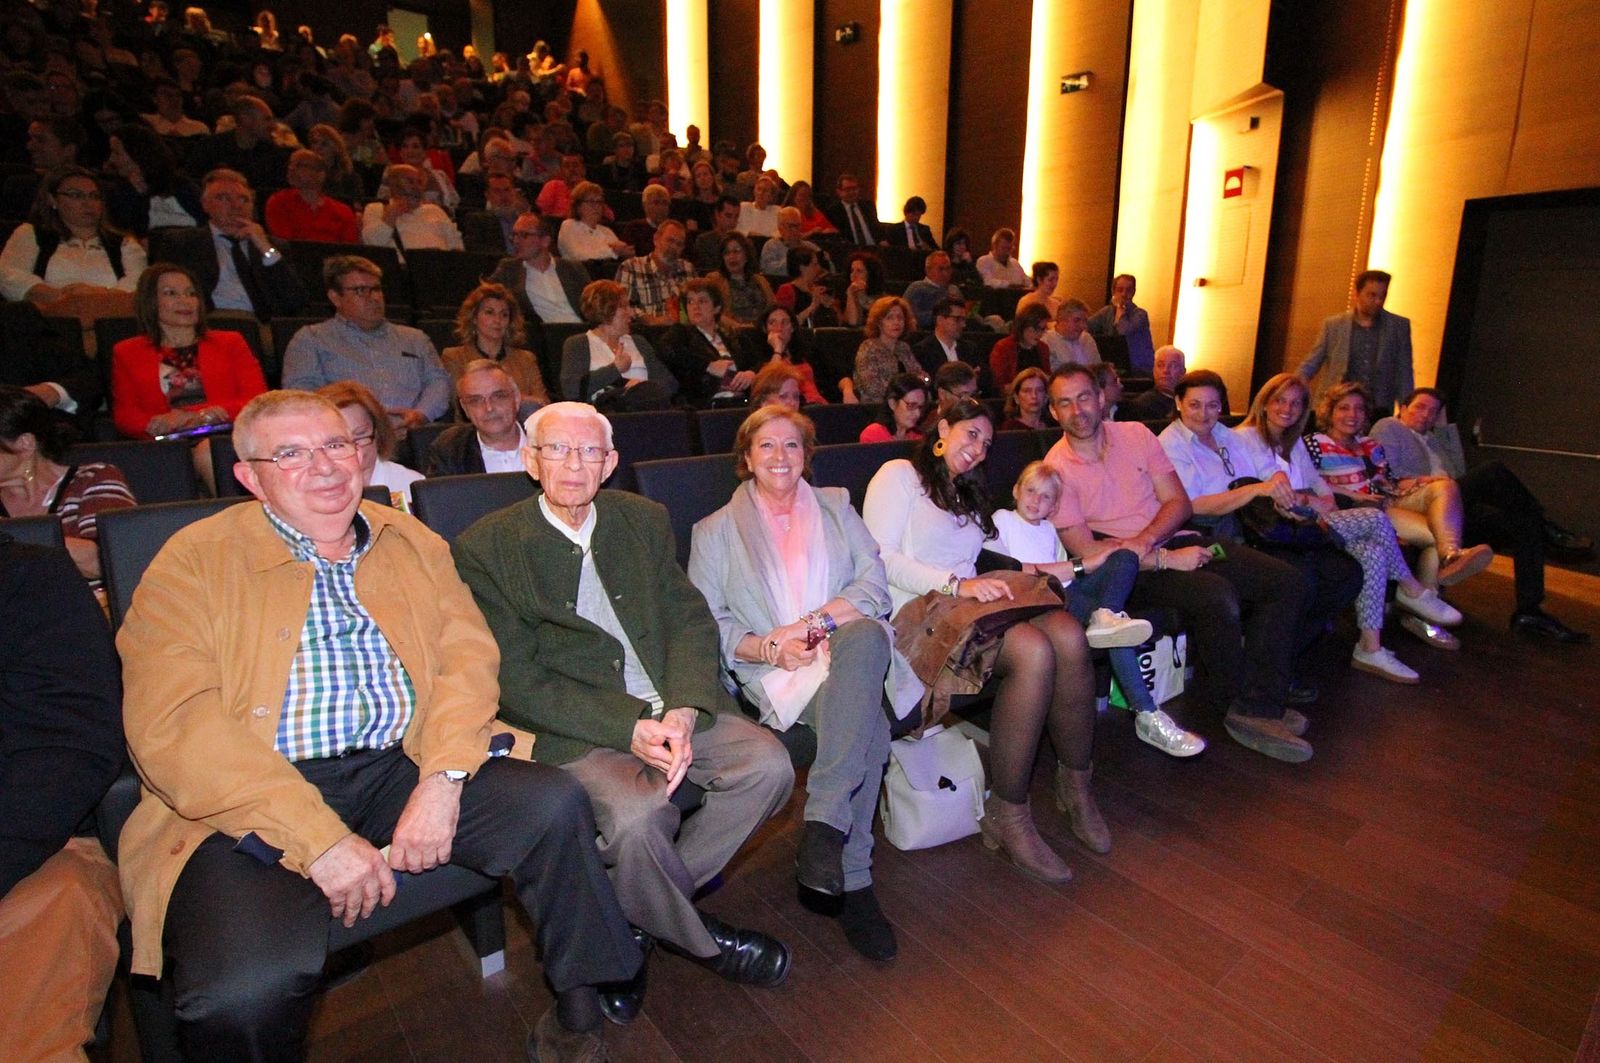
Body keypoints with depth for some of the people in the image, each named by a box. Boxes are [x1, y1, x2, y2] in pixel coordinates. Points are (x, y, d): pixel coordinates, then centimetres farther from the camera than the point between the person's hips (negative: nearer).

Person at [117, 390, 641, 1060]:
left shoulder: (411, 542, 12)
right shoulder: (194, 561, 1)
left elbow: (467, 651, 3)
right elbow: (172, 725, -9)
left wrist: (442, 779, -15)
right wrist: (318, 837, -17)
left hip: (400, 770, 3)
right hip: (250, 805, -2)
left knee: (553, 803, -17)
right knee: (246, 986, -29)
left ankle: (580, 1002, 5)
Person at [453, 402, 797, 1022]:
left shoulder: (644, 519, 9)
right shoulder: (485, 549, -4)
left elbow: (692, 619, 4)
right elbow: (517, 682, -9)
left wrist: (683, 711, -15)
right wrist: (630, 729, -19)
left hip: (672, 706, 5)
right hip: (575, 731, -4)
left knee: (768, 764, -16)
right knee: (637, 816, -30)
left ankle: (632, 917, 3)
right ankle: (699, 939, 5)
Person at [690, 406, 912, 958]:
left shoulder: (836, 506, 20)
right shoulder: (715, 531, 15)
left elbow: (875, 583, 6)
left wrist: (816, 622, -12)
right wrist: (770, 647, -13)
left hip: (852, 647, 2)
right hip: (776, 672, -2)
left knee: (865, 636, -37)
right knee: (866, 719, -34)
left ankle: (824, 824, -34)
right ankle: (853, 881, -22)